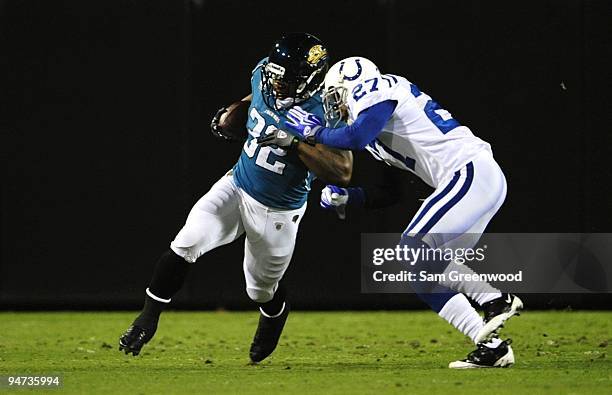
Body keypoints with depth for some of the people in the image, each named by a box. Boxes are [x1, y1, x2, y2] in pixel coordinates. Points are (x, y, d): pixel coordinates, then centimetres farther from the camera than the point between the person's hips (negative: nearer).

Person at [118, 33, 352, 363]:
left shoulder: (326, 112, -28)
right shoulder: (264, 74, -12)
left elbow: (342, 173, -36)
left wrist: (296, 141, -40)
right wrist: (231, 114, 3)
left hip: (277, 212, -3)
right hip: (236, 187, 4)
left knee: (262, 290, 17)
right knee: (185, 246, -19)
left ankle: (275, 318, 54)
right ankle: (148, 319, -5)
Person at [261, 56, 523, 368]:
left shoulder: (372, 90, -2)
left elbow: (357, 137, -21)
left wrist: (314, 133, -3)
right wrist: (344, 197, 15)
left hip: (472, 173, -10)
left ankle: (495, 301, -19)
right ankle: (490, 345, -1)